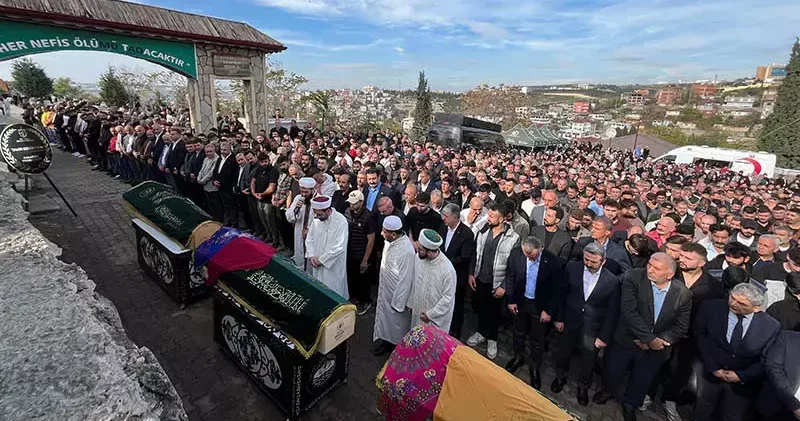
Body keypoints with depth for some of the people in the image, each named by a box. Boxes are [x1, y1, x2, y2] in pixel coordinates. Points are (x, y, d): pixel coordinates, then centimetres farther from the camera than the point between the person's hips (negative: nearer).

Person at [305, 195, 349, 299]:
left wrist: (321, 259, -17)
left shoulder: (341, 221, -21)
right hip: (317, 264, 6)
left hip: (333, 266, -5)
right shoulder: (316, 219, -2)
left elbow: (338, 247, -24)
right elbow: (309, 239, 8)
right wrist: (311, 256, -6)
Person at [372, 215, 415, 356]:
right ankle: (385, 341, 51)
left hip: (396, 294, -8)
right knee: (384, 316, 27)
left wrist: (398, 303, -18)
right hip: (384, 289, 8)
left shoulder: (406, 251, -34)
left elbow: (405, 279, -26)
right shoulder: (390, 240, -8)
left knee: (397, 323, 16)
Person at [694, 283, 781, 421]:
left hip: (744, 383, 0)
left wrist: (741, 376, -13)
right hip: (710, 374, 1)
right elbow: (700, 336, -8)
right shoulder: (711, 308, -18)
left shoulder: (771, 326, -17)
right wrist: (713, 368, -12)